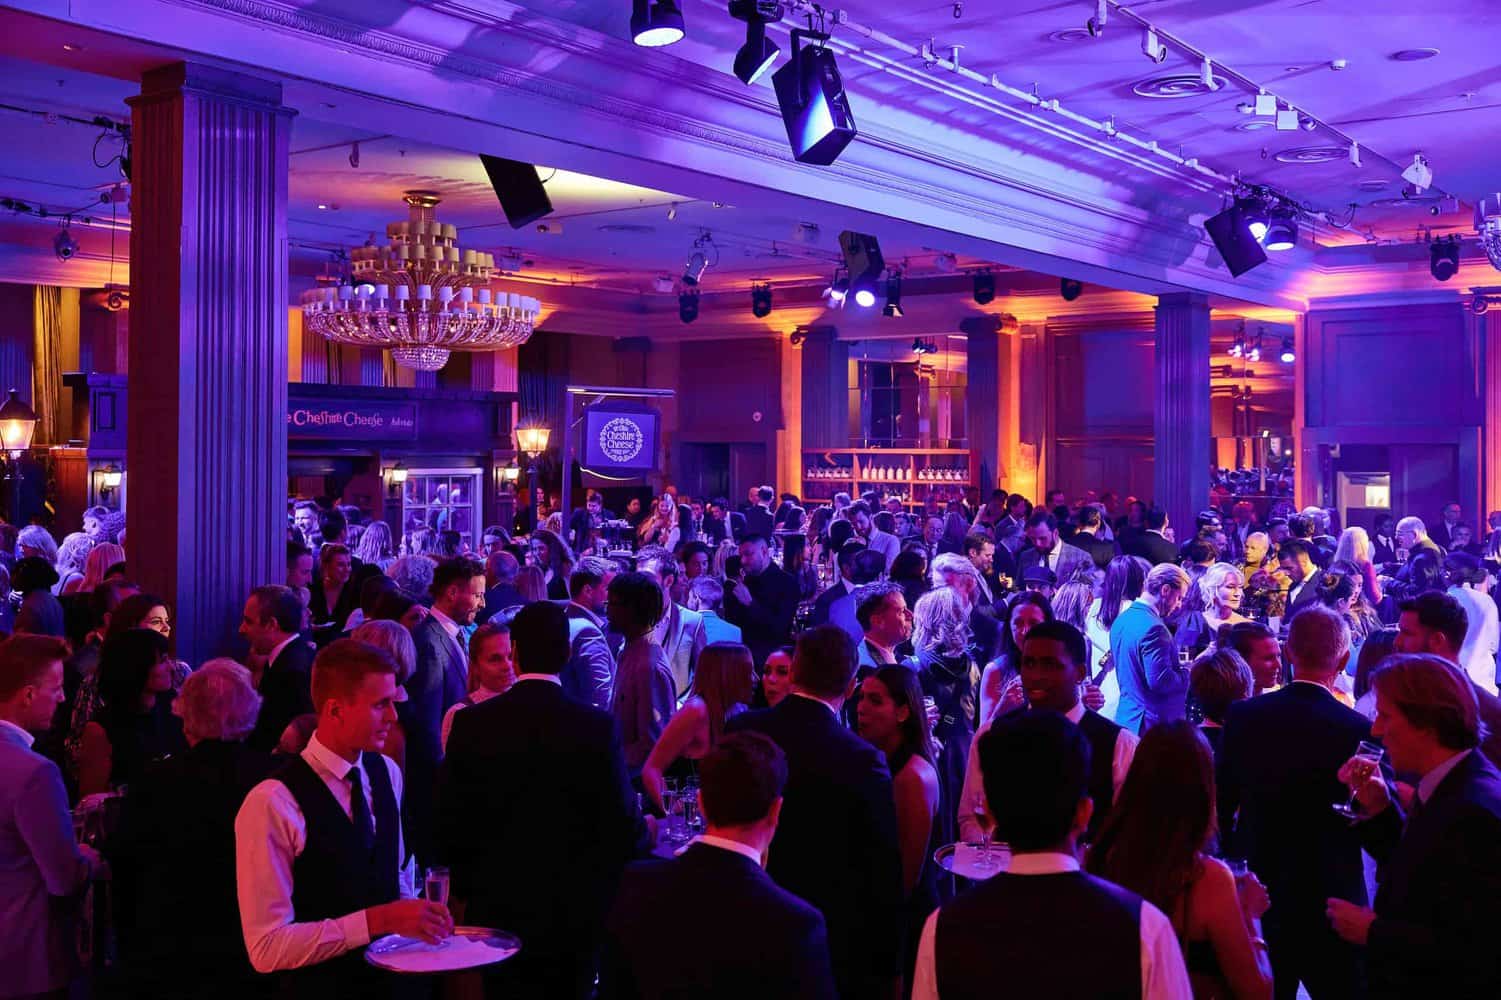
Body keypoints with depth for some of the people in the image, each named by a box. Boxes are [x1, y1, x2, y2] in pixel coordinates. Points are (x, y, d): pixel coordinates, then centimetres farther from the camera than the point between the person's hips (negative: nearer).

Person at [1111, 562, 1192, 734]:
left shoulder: (1122, 619, 9)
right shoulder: (1152, 627, -21)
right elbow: (1160, 682, -24)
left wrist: (1178, 667, 15)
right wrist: (1189, 672, -7)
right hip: (1154, 723, -9)